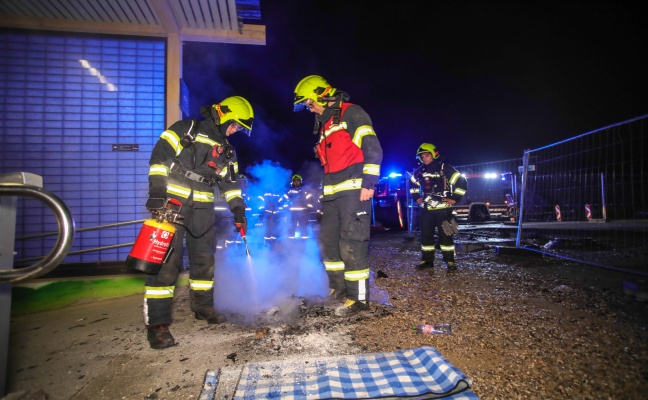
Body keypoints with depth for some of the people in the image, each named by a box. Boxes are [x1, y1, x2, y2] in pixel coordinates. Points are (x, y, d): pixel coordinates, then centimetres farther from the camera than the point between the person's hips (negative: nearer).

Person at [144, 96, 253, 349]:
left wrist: (238, 210, 6)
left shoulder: (226, 151, 17)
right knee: (166, 260, -9)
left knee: (204, 257, 11)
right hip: (171, 201, -6)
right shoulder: (186, 129, -1)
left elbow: (229, 181, 16)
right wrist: (157, 189, -17)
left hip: (202, 208, 6)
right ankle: (157, 322, -1)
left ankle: (203, 305, 30)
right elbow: (160, 154, -8)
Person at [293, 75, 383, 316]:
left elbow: (373, 148, -12)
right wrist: (325, 190, 24)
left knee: (351, 244, -9)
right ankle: (339, 288, 27)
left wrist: (368, 182, -18)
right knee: (327, 241, 12)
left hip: (354, 190, -9)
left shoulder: (351, 113, -4)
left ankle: (359, 298, 2)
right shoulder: (324, 124, 23)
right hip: (333, 194, 9)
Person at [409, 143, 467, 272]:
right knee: (426, 235, 8)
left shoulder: (445, 168, -7)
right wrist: (416, 197, 16)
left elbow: (461, 182, -7)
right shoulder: (419, 171, 9)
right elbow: (413, 185, 27)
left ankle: (450, 261, 8)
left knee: (445, 235, -2)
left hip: (443, 208, -5)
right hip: (426, 209, 5)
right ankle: (427, 260, 19)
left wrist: (455, 198, -8)